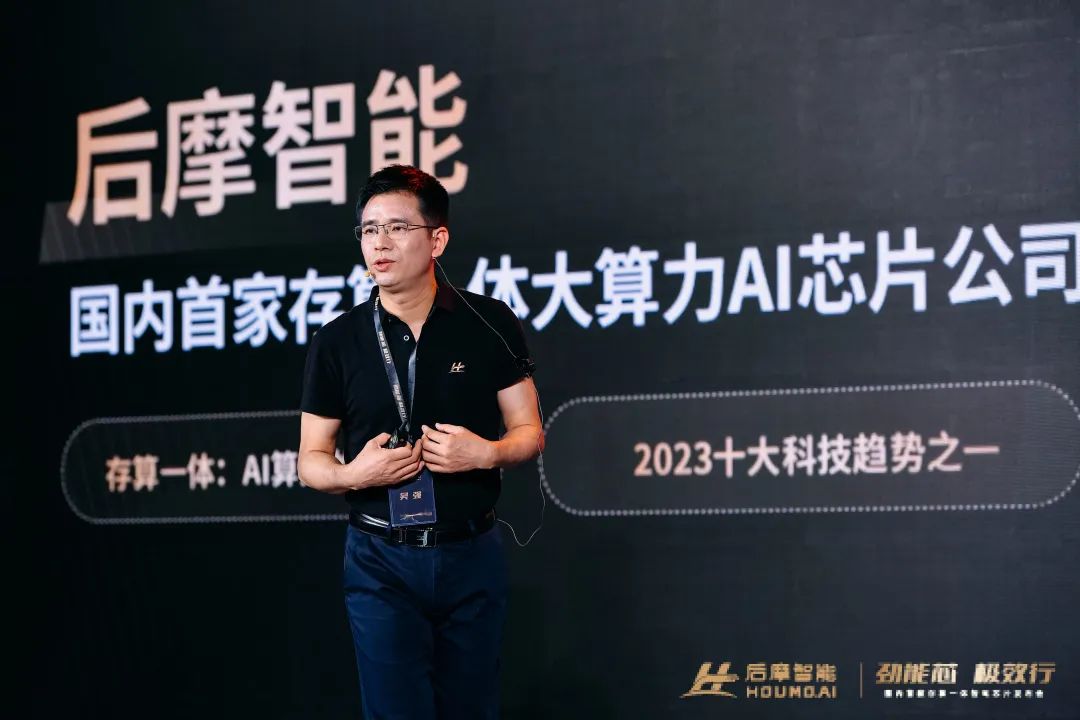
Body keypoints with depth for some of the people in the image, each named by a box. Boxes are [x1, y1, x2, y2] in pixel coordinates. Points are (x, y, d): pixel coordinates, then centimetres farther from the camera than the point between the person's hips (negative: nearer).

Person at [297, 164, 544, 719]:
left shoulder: (490, 324, -1)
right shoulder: (336, 341, 0)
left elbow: (529, 433, 4)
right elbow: (310, 461, 4)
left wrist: (487, 452, -17)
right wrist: (353, 473, -18)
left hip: (473, 554, 1)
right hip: (381, 561, 0)